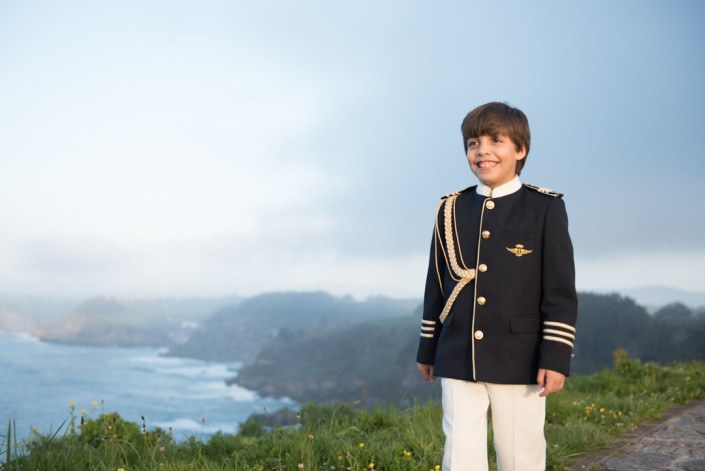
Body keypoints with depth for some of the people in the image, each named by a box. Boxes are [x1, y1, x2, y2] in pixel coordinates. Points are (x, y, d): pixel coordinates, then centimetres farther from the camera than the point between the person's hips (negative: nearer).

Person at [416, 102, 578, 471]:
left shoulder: (546, 208, -3)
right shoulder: (450, 209, 8)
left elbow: (561, 291, -5)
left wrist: (556, 357, -10)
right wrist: (427, 350, 15)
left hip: (519, 362, -2)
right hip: (458, 360, 3)